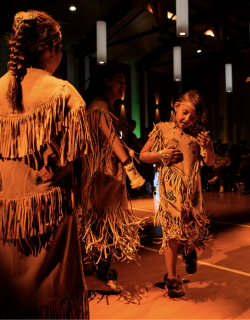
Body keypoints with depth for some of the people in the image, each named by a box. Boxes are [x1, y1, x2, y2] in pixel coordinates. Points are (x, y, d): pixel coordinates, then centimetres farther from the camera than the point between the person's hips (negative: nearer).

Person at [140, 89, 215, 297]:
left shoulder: (197, 133, 6)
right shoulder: (162, 129, 0)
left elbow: (210, 162, 9)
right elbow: (143, 155, 6)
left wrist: (208, 145, -10)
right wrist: (161, 155, -11)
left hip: (193, 189, 3)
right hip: (170, 189, -2)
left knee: (194, 228, 4)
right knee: (173, 230, -3)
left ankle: (190, 251, 43)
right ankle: (171, 277, 15)